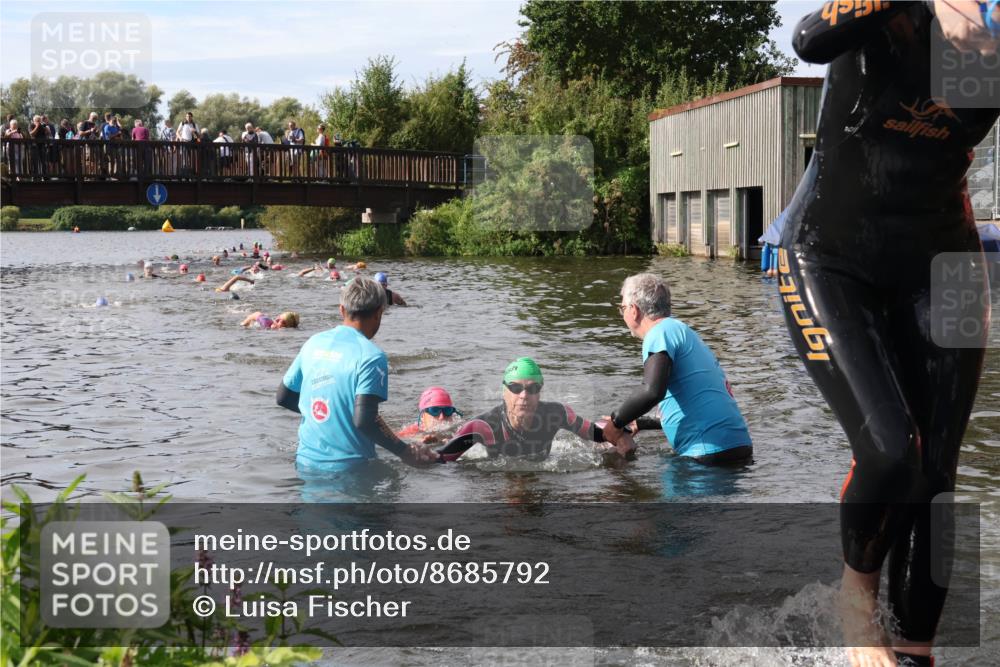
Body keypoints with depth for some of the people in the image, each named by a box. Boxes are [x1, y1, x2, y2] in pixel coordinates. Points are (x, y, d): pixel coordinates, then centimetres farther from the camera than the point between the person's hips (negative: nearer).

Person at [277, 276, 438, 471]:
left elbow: (283, 398, 16)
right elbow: (364, 420, -21)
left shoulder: (314, 343, 8)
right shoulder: (371, 355, -12)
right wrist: (405, 452, -12)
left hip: (305, 461, 6)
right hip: (346, 467, -6)